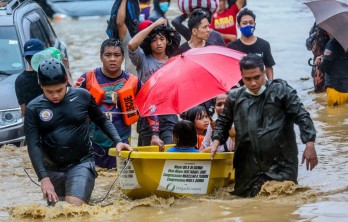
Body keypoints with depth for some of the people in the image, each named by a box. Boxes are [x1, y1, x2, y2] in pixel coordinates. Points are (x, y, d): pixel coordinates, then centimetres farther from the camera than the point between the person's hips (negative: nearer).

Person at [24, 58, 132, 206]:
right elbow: (33, 145, -6)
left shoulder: (82, 96, -2)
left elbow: (102, 121, 13)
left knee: (75, 206, -21)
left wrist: (117, 141, -2)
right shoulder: (34, 108, -3)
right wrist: (43, 178, -15)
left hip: (82, 163, -2)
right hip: (52, 169, 2)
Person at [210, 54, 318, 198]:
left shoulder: (281, 90, -1)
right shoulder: (235, 97, 9)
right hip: (249, 164, 3)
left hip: (280, 163, -3)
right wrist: (216, 141, 9)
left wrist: (309, 145, -11)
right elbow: (223, 121, 25)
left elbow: (302, 117, -3)